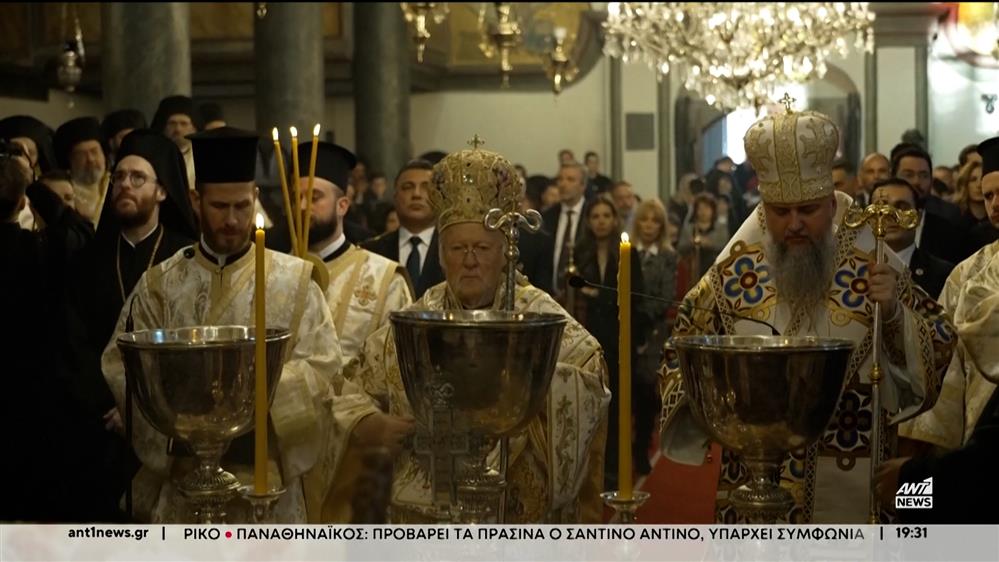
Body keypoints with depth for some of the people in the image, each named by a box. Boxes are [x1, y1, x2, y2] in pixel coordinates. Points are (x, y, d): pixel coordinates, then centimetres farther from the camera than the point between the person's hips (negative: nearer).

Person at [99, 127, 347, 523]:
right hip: (181, 480, 1)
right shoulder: (159, 284, 6)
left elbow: (322, 370, -4)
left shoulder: (295, 279, 3)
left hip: (272, 480, -1)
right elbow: (122, 367, -1)